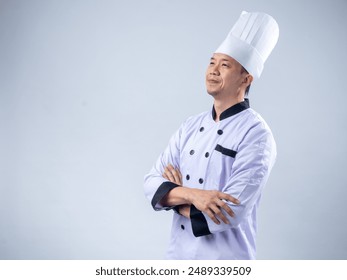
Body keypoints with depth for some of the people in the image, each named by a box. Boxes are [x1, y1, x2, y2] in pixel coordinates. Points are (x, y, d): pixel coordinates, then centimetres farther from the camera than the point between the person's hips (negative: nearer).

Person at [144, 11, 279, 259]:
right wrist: (192, 194, -22)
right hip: (178, 255, 5)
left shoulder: (256, 135, -16)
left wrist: (174, 195, -9)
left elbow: (230, 214, -23)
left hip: (225, 258, -5)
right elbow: (153, 185, -3)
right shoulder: (191, 126, 3)